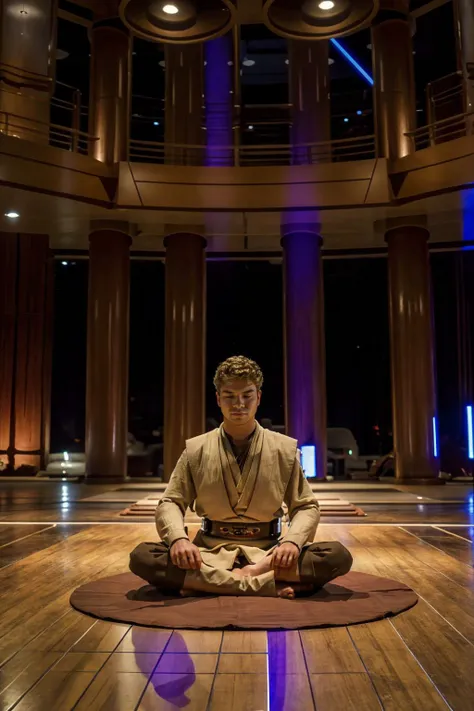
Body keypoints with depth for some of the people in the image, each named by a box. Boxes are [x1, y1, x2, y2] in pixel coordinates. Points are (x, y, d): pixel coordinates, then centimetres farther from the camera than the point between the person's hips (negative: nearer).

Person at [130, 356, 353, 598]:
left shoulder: (285, 449, 4)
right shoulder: (196, 450, 4)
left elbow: (306, 506, 5)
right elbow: (170, 503, 3)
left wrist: (292, 540, -17)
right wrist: (178, 538, -20)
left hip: (266, 553, 0)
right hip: (210, 551, 0)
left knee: (338, 556, -25)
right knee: (142, 557, -26)